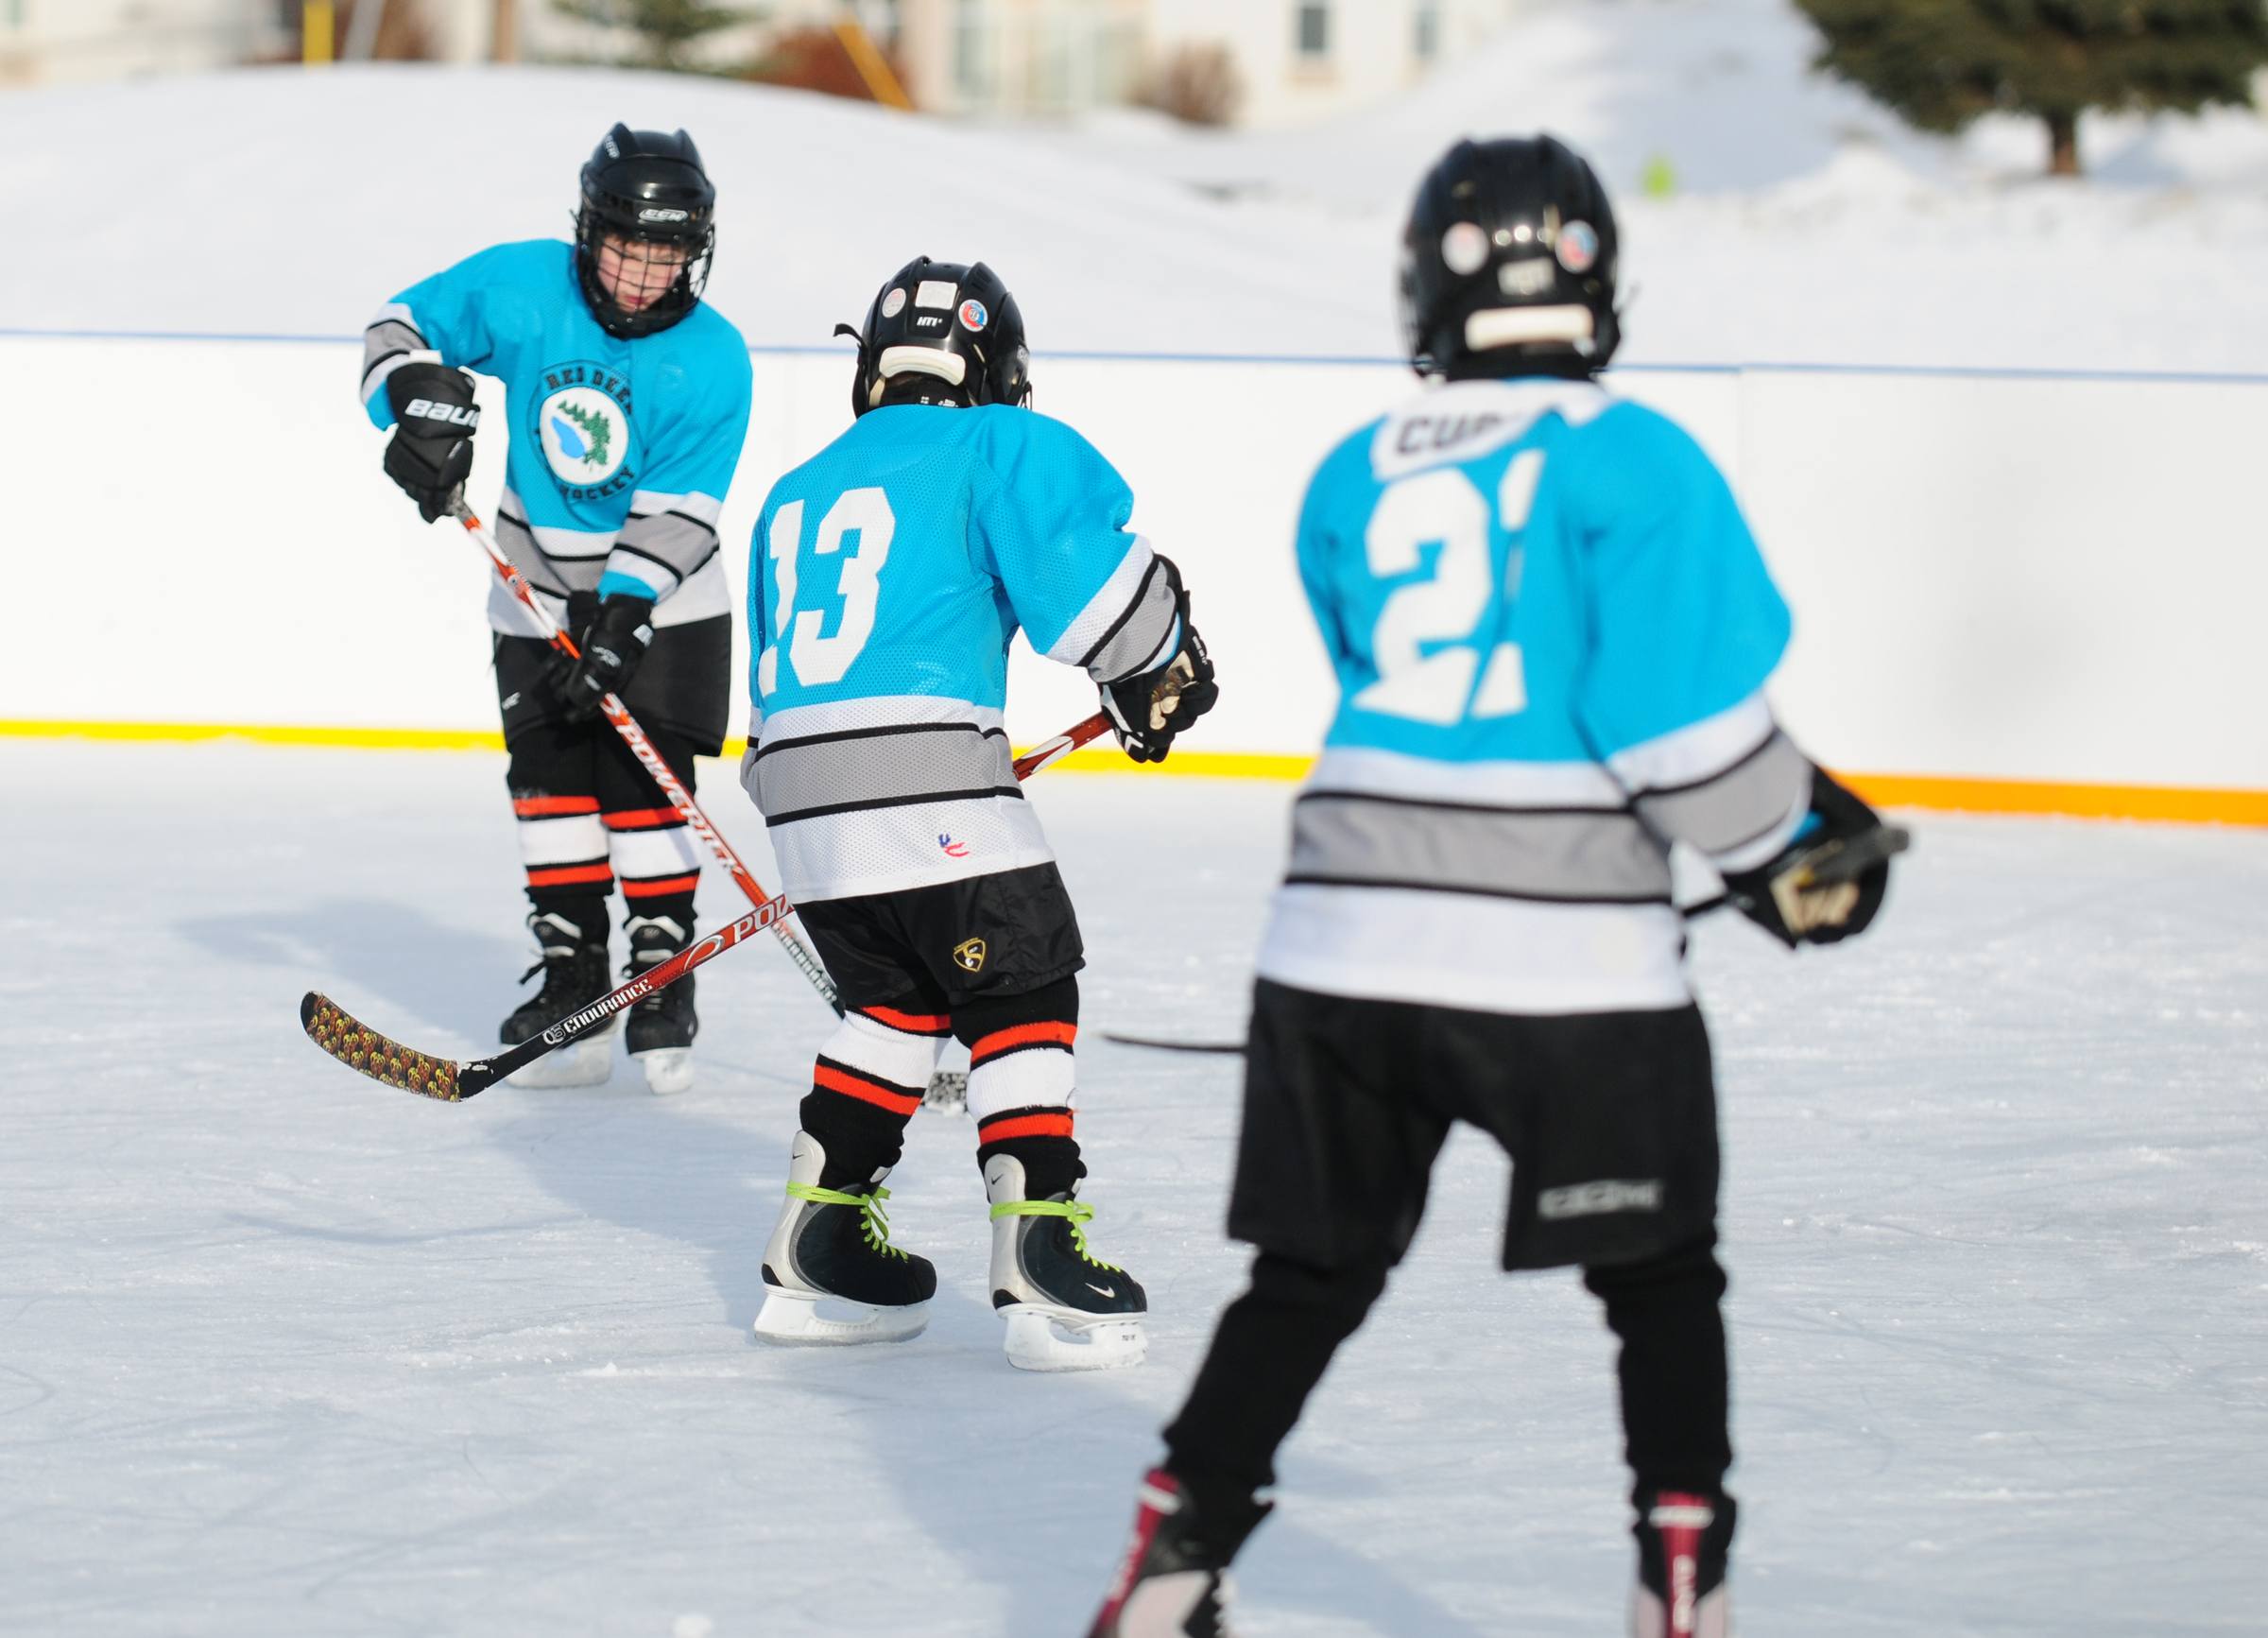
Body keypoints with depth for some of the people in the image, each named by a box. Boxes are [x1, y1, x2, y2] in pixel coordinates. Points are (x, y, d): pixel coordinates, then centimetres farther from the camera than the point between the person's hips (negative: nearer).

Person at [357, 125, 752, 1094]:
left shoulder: (712, 360, -21)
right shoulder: (520, 288, -15)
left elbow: (674, 520, -21)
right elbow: (404, 324, -2)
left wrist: (619, 625, -28)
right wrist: (425, 403, -22)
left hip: (659, 591, -3)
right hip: (539, 581, 3)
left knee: (645, 777, -10)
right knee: (549, 775, 1)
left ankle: (663, 981, -1)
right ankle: (571, 974, 9)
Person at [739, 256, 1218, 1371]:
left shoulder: (796, 495, 26)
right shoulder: (999, 448, 5)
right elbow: (1090, 570, -7)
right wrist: (1159, 682, 10)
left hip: (798, 779, 7)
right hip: (923, 773, -7)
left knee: (896, 994, 22)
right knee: (1023, 989, -1)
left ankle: (818, 1250, 21)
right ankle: (1040, 1261, -13)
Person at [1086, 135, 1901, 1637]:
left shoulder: (1352, 481, 12)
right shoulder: (1630, 460, -5)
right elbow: (1684, 711, -12)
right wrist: (1783, 849, 6)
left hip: (1345, 934, 4)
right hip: (1565, 951, -4)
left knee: (1313, 1273, 16)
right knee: (1661, 1276, 11)